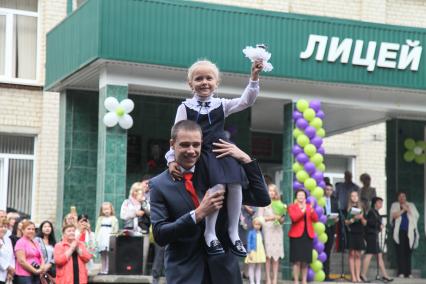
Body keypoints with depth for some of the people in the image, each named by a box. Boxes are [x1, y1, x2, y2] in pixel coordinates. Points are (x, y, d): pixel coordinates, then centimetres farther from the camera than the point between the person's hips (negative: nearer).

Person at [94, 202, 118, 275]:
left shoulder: (113, 219, 2)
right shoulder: (100, 219, 15)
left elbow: (115, 230, -1)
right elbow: (97, 229, 16)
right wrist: (96, 238, 7)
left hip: (109, 239, -4)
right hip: (101, 239, 4)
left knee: (108, 255, -9)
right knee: (102, 255, 6)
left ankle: (107, 270, -9)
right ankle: (103, 270, 10)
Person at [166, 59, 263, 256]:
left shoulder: (222, 105, 13)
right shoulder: (185, 107, 6)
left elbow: (246, 101, 1)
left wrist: (254, 77, -9)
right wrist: (172, 159, -6)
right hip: (203, 155, -4)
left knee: (235, 186, -15)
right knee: (218, 186, -26)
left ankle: (233, 233, 0)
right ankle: (209, 234, -15)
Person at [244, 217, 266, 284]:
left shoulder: (261, 233, 11)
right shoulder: (251, 233, -4)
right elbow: (248, 242, -5)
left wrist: (264, 253, 16)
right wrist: (249, 252, -11)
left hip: (260, 251, 5)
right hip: (253, 251, -5)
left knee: (259, 267, 7)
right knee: (252, 267, -1)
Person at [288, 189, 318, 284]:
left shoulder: (309, 207, 16)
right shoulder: (292, 207, 4)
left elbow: (315, 219, 2)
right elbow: (294, 218, -14)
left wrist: (312, 211, -16)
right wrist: (303, 210, -23)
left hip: (308, 235, 4)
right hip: (297, 235, -4)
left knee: (306, 261, 5)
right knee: (297, 260, -8)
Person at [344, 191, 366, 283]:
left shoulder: (361, 208, 12)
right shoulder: (348, 208, 3)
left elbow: (365, 223, 12)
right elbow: (346, 222, -2)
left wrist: (361, 218, -8)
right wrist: (353, 219, -18)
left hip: (359, 233, 3)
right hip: (351, 233, -3)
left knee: (358, 255, 3)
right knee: (352, 254, -4)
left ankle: (358, 276, 2)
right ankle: (353, 276, -4)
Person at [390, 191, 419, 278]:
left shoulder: (411, 205, 18)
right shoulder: (395, 205, 11)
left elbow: (416, 216, 5)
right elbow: (394, 215, -6)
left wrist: (408, 209, -5)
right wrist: (403, 210, -9)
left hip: (410, 232, 2)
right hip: (400, 231, -2)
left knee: (408, 252, 1)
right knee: (400, 251, -9)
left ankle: (408, 272, 3)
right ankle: (401, 272, -10)